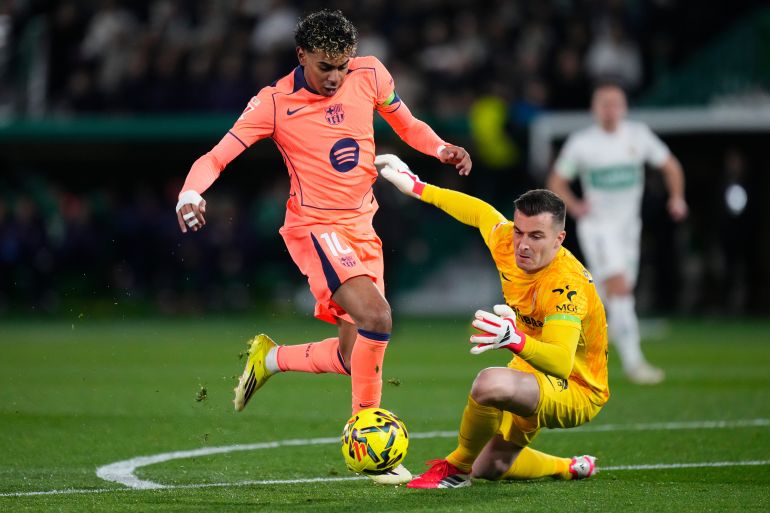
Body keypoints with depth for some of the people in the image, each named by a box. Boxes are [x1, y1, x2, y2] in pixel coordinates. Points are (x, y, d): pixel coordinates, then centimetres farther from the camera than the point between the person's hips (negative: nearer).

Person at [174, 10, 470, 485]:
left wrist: (441, 148, -4)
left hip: (362, 227, 6)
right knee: (375, 315, -29)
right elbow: (216, 157, -12)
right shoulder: (275, 103, -11)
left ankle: (269, 358, 32)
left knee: (354, 357, 6)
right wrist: (190, 193, -32)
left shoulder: (369, 75, 0)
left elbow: (405, 123, 16)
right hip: (316, 227, -6)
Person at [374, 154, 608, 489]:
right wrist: (416, 187, 22)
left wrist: (515, 339, -67)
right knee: (489, 468, 22)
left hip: (576, 392, -9)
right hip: (534, 373, 9)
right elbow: (481, 212, 13)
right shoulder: (506, 240, -12)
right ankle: (573, 469, 44)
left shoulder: (567, 285, -33)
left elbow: (561, 363, -48)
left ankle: (456, 468, -12)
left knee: (490, 384, -38)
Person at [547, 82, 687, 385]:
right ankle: (633, 362, -23)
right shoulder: (581, 143, -6)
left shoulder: (638, 136, 1)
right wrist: (574, 206, -15)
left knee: (621, 291, 7)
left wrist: (676, 197, -5)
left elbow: (669, 165, 12)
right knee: (619, 287, -19)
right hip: (596, 226, -4)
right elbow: (556, 181, 3)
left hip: (628, 224, 4)